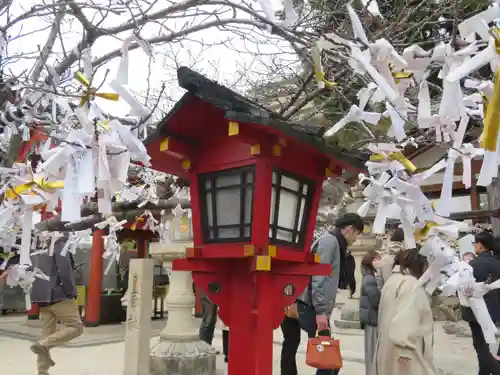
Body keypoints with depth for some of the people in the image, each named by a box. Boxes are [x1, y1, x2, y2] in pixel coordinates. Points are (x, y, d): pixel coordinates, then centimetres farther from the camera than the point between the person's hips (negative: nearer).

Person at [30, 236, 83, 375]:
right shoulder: (60, 245, -8)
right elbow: (64, 271, -19)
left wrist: (39, 293, 21)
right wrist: (71, 292, -12)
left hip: (43, 296, 8)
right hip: (59, 295, -8)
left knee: (47, 333, 11)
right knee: (76, 327, -1)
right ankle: (43, 344, -16)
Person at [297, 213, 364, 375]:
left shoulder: (335, 243, 17)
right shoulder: (329, 241, -11)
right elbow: (318, 277, -19)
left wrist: (325, 310, 15)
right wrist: (320, 310, -21)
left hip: (319, 308, 9)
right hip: (312, 308, -9)